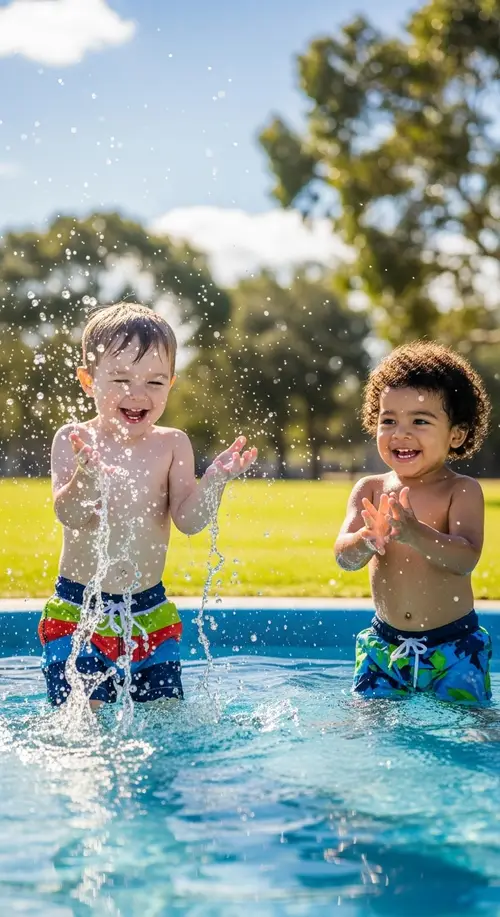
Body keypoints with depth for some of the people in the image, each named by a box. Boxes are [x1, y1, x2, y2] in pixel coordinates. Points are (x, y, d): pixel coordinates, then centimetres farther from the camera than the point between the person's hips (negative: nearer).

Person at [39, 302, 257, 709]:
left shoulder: (172, 444, 1)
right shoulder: (74, 440, -5)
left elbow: (189, 520, -5)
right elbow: (68, 515, -18)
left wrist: (214, 480, -23)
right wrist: (86, 477, -39)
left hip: (150, 610, 3)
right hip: (79, 607, -2)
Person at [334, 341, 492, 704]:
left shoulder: (462, 490, -9)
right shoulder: (371, 489, 0)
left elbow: (466, 559, -22)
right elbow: (345, 559, -10)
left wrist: (414, 533, -39)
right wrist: (369, 538, -33)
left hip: (453, 645, -3)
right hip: (385, 642, 3)